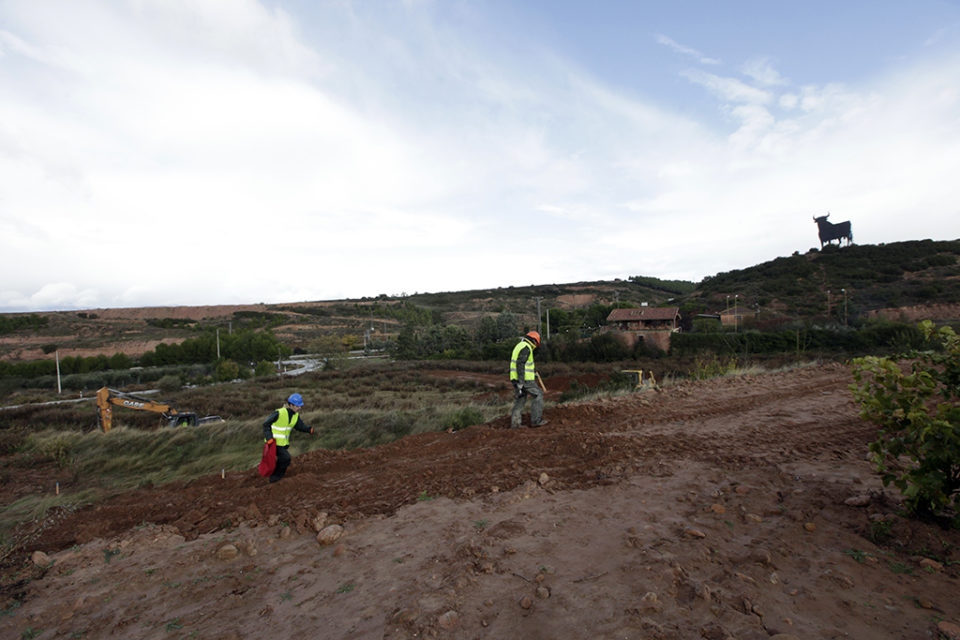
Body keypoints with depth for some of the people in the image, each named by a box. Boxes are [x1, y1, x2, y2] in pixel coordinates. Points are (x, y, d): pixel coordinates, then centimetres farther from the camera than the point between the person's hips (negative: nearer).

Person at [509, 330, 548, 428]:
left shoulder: (519, 346, 18)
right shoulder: (526, 348, -14)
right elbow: (520, 364, -24)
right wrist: (521, 382, -26)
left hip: (516, 379, 9)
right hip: (524, 379, -9)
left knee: (520, 399, 12)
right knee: (537, 395, 2)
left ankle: (514, 423, 9)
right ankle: (536, 420, 2)